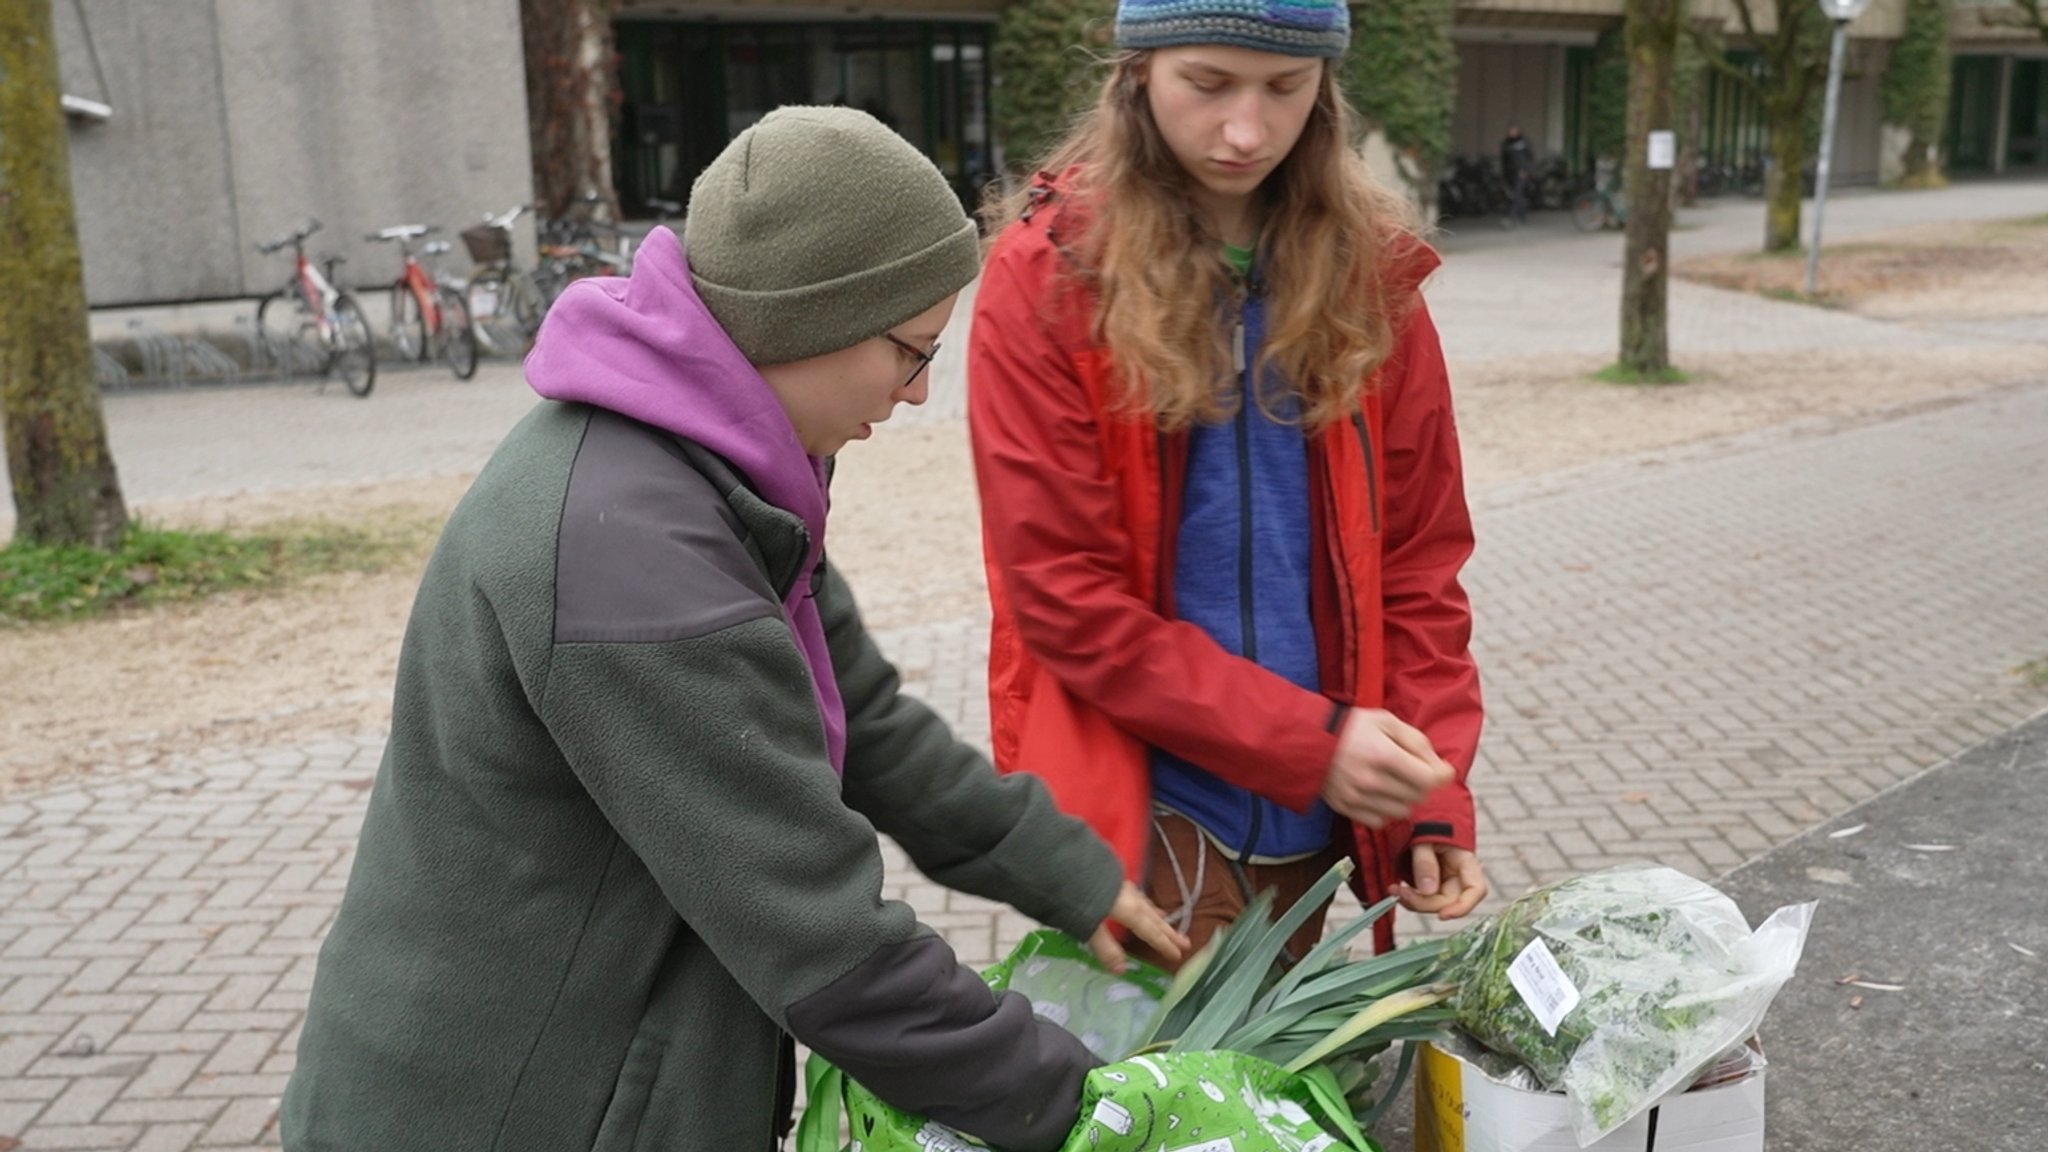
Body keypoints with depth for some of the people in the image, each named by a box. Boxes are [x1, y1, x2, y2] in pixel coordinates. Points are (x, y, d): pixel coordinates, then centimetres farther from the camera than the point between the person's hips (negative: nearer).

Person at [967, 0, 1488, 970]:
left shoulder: (1368, 271, 2)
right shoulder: (1046, 276, -11)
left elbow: (1416, 556, 4)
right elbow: (1062, 591, -14)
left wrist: (1433, 788, -6)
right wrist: (1306, 741, -16)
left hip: (1315, 814, 4)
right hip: (1144, 804, -4)